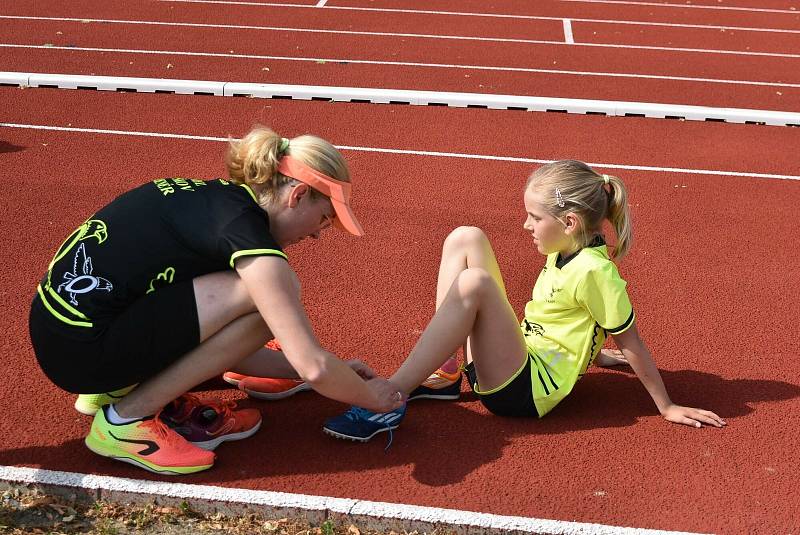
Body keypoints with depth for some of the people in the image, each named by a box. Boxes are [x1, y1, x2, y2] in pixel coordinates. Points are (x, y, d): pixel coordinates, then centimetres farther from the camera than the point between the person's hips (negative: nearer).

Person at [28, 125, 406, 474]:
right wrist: (371, 396, 1)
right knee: (269, 298, -14)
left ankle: (121, 386, 10)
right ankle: (127, 417, -5)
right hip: (82, 350, -9)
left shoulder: (215, 197, 10)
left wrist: (334, 372, 18)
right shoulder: (247, 229, -16)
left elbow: (226, 346, 17)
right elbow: (314, 368, -20)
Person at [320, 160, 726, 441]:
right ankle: (443, 374, -3)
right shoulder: (567, 250, 6)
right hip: (517, 361, 9)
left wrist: (667, 407, -6)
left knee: (474, 283, -33)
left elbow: (631, 343, -13)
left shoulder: (593, 272, -19)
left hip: (525, 390, -9)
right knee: (465, 239, 1)